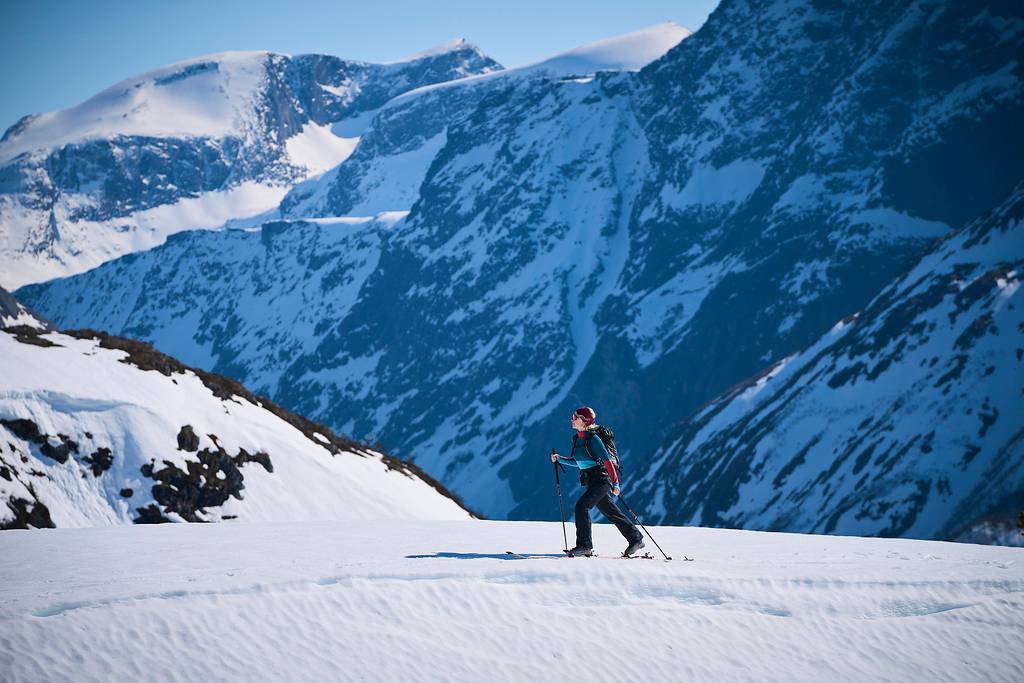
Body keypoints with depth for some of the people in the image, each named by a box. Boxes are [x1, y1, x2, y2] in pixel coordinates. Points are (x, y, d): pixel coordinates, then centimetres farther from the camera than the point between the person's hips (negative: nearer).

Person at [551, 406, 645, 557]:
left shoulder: (592, 438, -15)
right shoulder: (577, 438, 9)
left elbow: (607, 460, -18)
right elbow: (577, 461, 22)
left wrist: (615, 483, -20)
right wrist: (559, 458, 9)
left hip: (601, 479, -9)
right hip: (589, 481, 9)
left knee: (581, 506, -18)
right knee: (611, 513, 13)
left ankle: (584, 545, -15)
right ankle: (636, 538, 24)